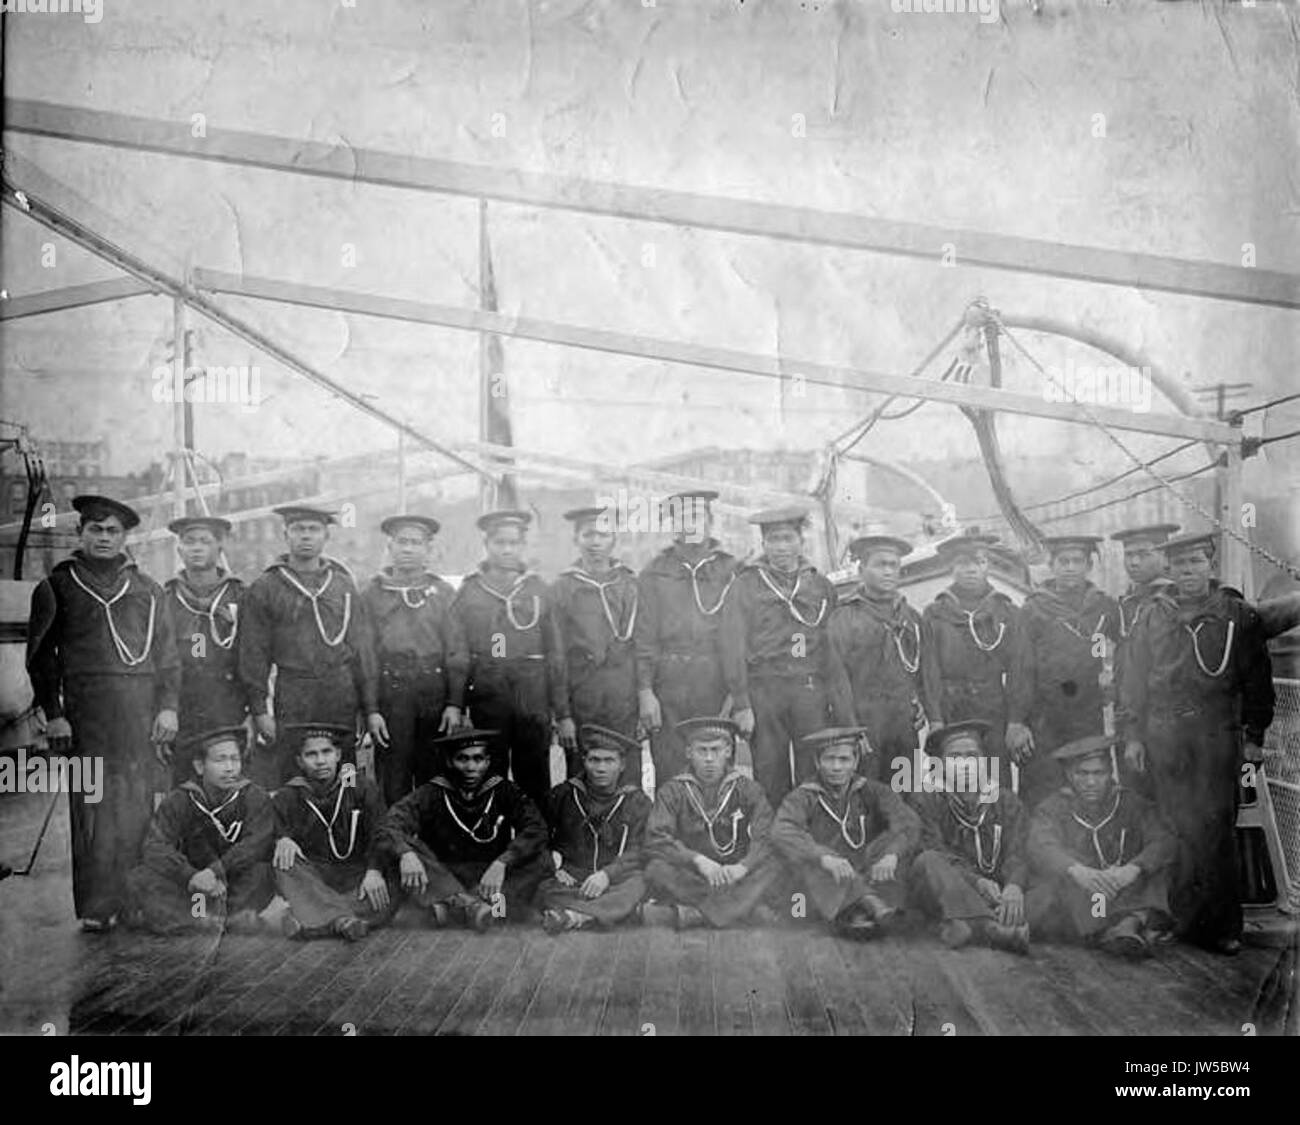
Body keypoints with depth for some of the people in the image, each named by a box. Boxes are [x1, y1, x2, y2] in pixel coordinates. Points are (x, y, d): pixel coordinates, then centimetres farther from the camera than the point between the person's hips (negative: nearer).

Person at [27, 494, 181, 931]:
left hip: (144, 713, 2)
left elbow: (167, 654, 14)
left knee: (139, 810, 2)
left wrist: (168, 707, 3)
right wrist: (53, 714, -3)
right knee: (94, 810, -5)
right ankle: (96, 909, 0)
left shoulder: (146, 588, 16)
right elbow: (41, 656, 7)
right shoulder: (57, 586, 10)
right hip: (87, 711, -2)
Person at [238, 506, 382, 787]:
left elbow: (362, 649, 10)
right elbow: (253, 654, 1)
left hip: (341, 701, 2)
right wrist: (259, 711, -6)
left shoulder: (344, 584, 12)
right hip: (290, 699, -2)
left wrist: (371, 709, 5)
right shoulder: (264, 588, 4)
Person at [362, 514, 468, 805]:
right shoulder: (372, 592, 7)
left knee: (434, 777, 5)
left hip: (436, 693, 1)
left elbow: (457, 652, 5)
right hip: (389, 692, -1)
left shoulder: (443, 592, 9)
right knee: (392, 779, -1)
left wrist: (455, 704, -4)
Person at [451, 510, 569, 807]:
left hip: (534, 705, 1)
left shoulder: (538, 590, 9)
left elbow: (555, 654, 9)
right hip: (486, 702, -1)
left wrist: (563, 714, 5)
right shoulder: (468, 591, 6)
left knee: (535, 787, 3)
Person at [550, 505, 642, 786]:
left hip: (627, 697, 1)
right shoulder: (562, 587, 6)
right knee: (581, 775, 0)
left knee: (627, 771, 0)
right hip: (581, 697, -1)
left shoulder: (632, 583, 11)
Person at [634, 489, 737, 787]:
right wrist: (645, 691, -5)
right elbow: (644, 637, 3)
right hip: (668, 687, -1)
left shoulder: (730, 570, 7)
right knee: (670, 774, -1)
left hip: (718, 685, 1)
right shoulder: (654, 573, 6)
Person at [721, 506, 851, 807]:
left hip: (812, 691, 2)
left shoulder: (820, 586, 13)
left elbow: (833, 649, 13)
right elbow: (734, 649, 0)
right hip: (764, 690, -2)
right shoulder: (746, 585, 4)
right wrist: (741, 704, -7)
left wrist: (844, 709, 8)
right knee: (769, 778, 2)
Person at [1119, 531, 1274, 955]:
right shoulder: (1152, 616, 9)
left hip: (1218, 734, -2)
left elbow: (1257, 680, 6)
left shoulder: (1238, 615, 4)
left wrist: (1254, 737, 2)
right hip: (1164, 736, 2)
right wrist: (1133, 735, 7)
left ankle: (1221, 926, 5)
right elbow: (1133, 679, 11)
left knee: (1215, 828, -4)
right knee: (1176, 827, 5)